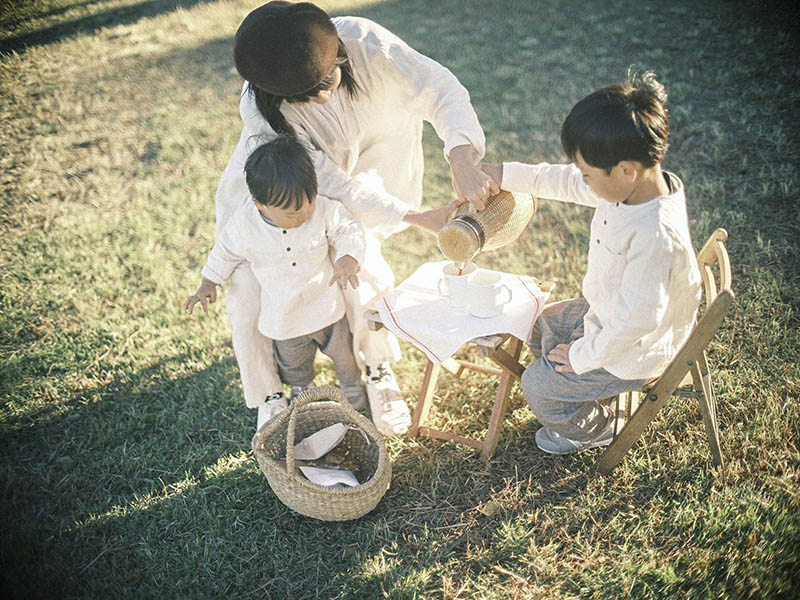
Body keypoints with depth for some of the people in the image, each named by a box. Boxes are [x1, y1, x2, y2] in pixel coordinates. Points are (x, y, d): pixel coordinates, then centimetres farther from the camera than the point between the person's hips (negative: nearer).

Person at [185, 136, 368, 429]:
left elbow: (349, 231, -12)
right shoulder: (243, 224, -23)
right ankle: (300, 394, 58)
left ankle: (353, 388, 56)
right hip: (282, 315, 0)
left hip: (326, 307, 0)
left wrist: (348, 259, -31)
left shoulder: (324, 209, -25)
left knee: (343, 352, 24)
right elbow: (225, 252, -4)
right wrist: (208, 284, -1)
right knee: (292, 362, 25)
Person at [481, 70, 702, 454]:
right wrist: (507, 175, 1)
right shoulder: (633, 185, -14)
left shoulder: (655, 235, -41)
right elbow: (567, 183, 2)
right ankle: (597, 394, 44)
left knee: (538, 386, 2)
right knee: (542, 328, 24)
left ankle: (593, 429, 32)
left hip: (632, 350, -9)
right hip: (606, 314, 9)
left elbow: (637, 319, -34)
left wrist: (584, 355, -21)